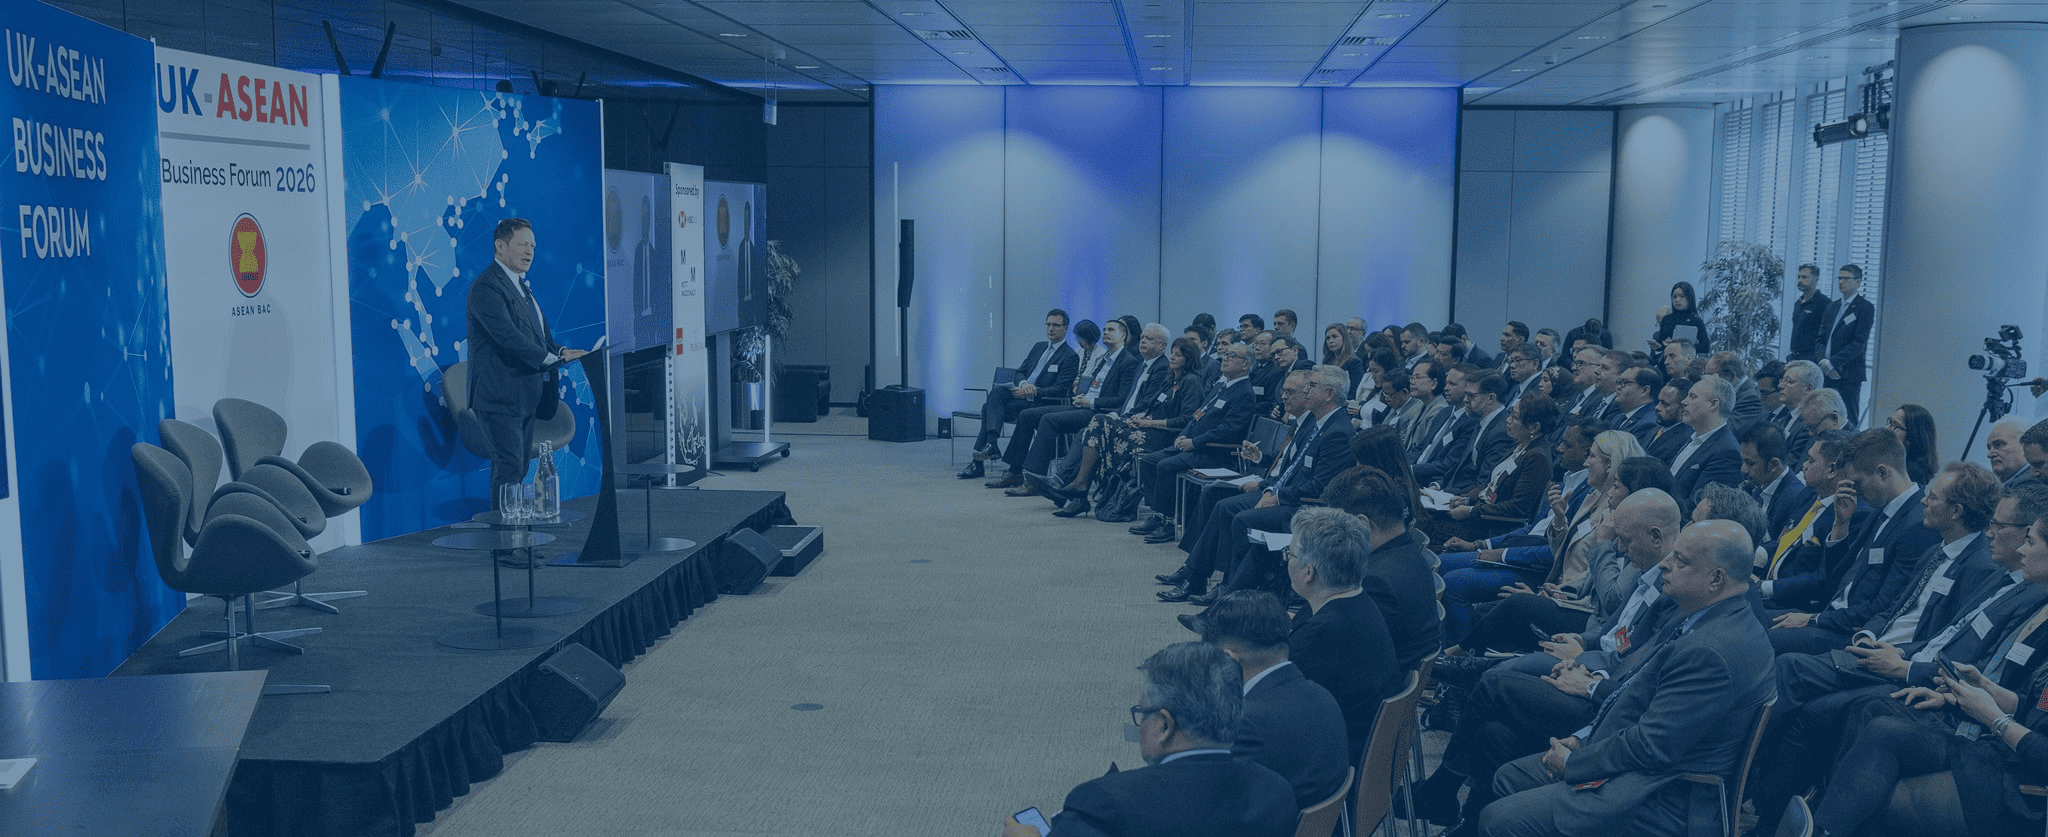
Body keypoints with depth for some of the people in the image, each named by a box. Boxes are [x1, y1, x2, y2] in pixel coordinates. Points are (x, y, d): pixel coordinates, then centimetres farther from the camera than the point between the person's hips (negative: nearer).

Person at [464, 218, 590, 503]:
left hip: (526, 396, 10)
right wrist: (554, 358, -24)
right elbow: (508, 336, -24)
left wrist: (561, 350, 0)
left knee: (519, 468, 12)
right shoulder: (486, 286, -13)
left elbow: (539, 334, 21)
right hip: (500, 396, -10)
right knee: (509, 469, -11)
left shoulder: (522, 285, 19)